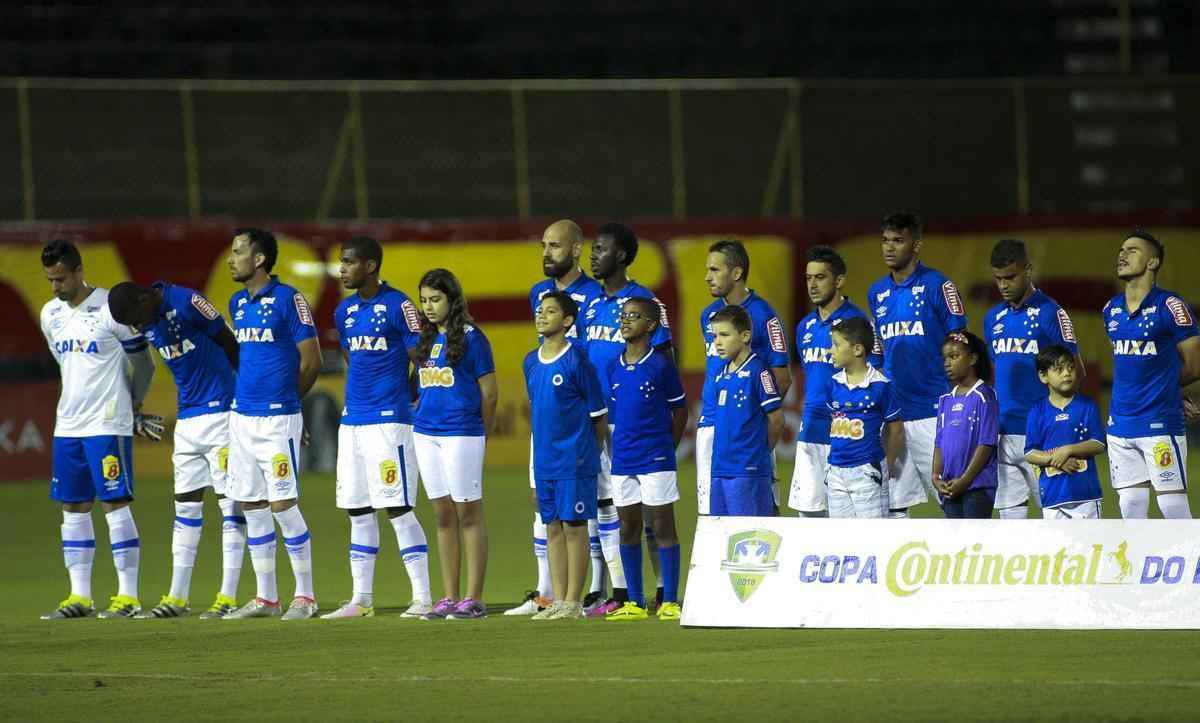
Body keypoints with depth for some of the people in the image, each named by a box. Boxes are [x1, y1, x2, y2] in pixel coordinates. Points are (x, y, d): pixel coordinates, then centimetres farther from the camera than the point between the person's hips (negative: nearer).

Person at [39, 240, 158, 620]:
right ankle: (79, 597, 11)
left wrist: (131, 407, 13)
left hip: (108, 425, -7)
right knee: (74, 508, 7)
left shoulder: (111, 309, -10)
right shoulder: (51, 314, 9)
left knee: (115, 504, -7)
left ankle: (128, 596, -4)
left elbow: (144, 365, 0)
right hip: (67, 424, 7)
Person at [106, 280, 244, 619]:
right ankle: (177, 598, 12)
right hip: (186, 419, 8)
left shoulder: (187, 304, -17)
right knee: (185, 507, 9)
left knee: (230, 504, -4)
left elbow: (231, 346, -8)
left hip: (220, 413, -8)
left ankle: (228, 597, -6)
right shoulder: (147, 324, 5)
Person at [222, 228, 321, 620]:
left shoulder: (288, 300, -10)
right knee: (252, 507, 8)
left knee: (283, 506, -7)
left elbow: (311, 360, -8)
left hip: (277, 418, -7)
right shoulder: (238, 303, 12)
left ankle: (305, 595, 1)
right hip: (242, 416, 7)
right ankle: (266, 598, 13)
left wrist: (284, 399, 4)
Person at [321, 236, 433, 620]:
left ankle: (423, 597, -6)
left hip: (388, 419, -8)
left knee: (397, 508, -9)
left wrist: (398, 398, -3)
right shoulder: (345, 310, 13)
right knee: (358, 511, 9)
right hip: (352, 421, 8)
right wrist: (357, 399, 15)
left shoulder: (397, 305, -9)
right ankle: (361, 599, 14)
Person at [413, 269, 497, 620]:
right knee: (443, 516, 9)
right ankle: (448, 598, 12)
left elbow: (488, 393, -3)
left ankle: (473, 599, -2)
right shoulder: (427, 340, 13)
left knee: (469, 514, -3)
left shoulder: (471, 338, -5)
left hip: (461, 433, -7)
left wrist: (480, 433, 3)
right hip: (426, 433, 7)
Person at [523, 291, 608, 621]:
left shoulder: (577, 360, -9)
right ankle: (558, 602, 12)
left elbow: (597, 413, -4)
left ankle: (573, 602, 1)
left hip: (574, 460, -6)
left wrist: (591, 453, 1)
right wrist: (539, 458, 18)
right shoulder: (531, 362, 10)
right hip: (544, 461, 6)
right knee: (553, 527, 8)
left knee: (574, 525, -2)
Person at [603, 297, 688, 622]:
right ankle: (634, 602, 13)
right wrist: (616, 447, 12)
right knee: (628, 528, 8)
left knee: (663, 527, -3)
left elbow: (680, 411, 2)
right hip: (622, 460, 5)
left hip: (655, 459, -5)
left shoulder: (661, 364, -5)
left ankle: (670, 602, -1)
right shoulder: (615, 367, 9)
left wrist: (667, 447, 0)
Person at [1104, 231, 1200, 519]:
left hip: (1160, 424, -6)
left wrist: (1162, 386, 8)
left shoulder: (1170, 307, -9)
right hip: (1121, 425, 6)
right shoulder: (1111, 310, 10)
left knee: (1173, 505, -6)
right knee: (1130, 505, 7)